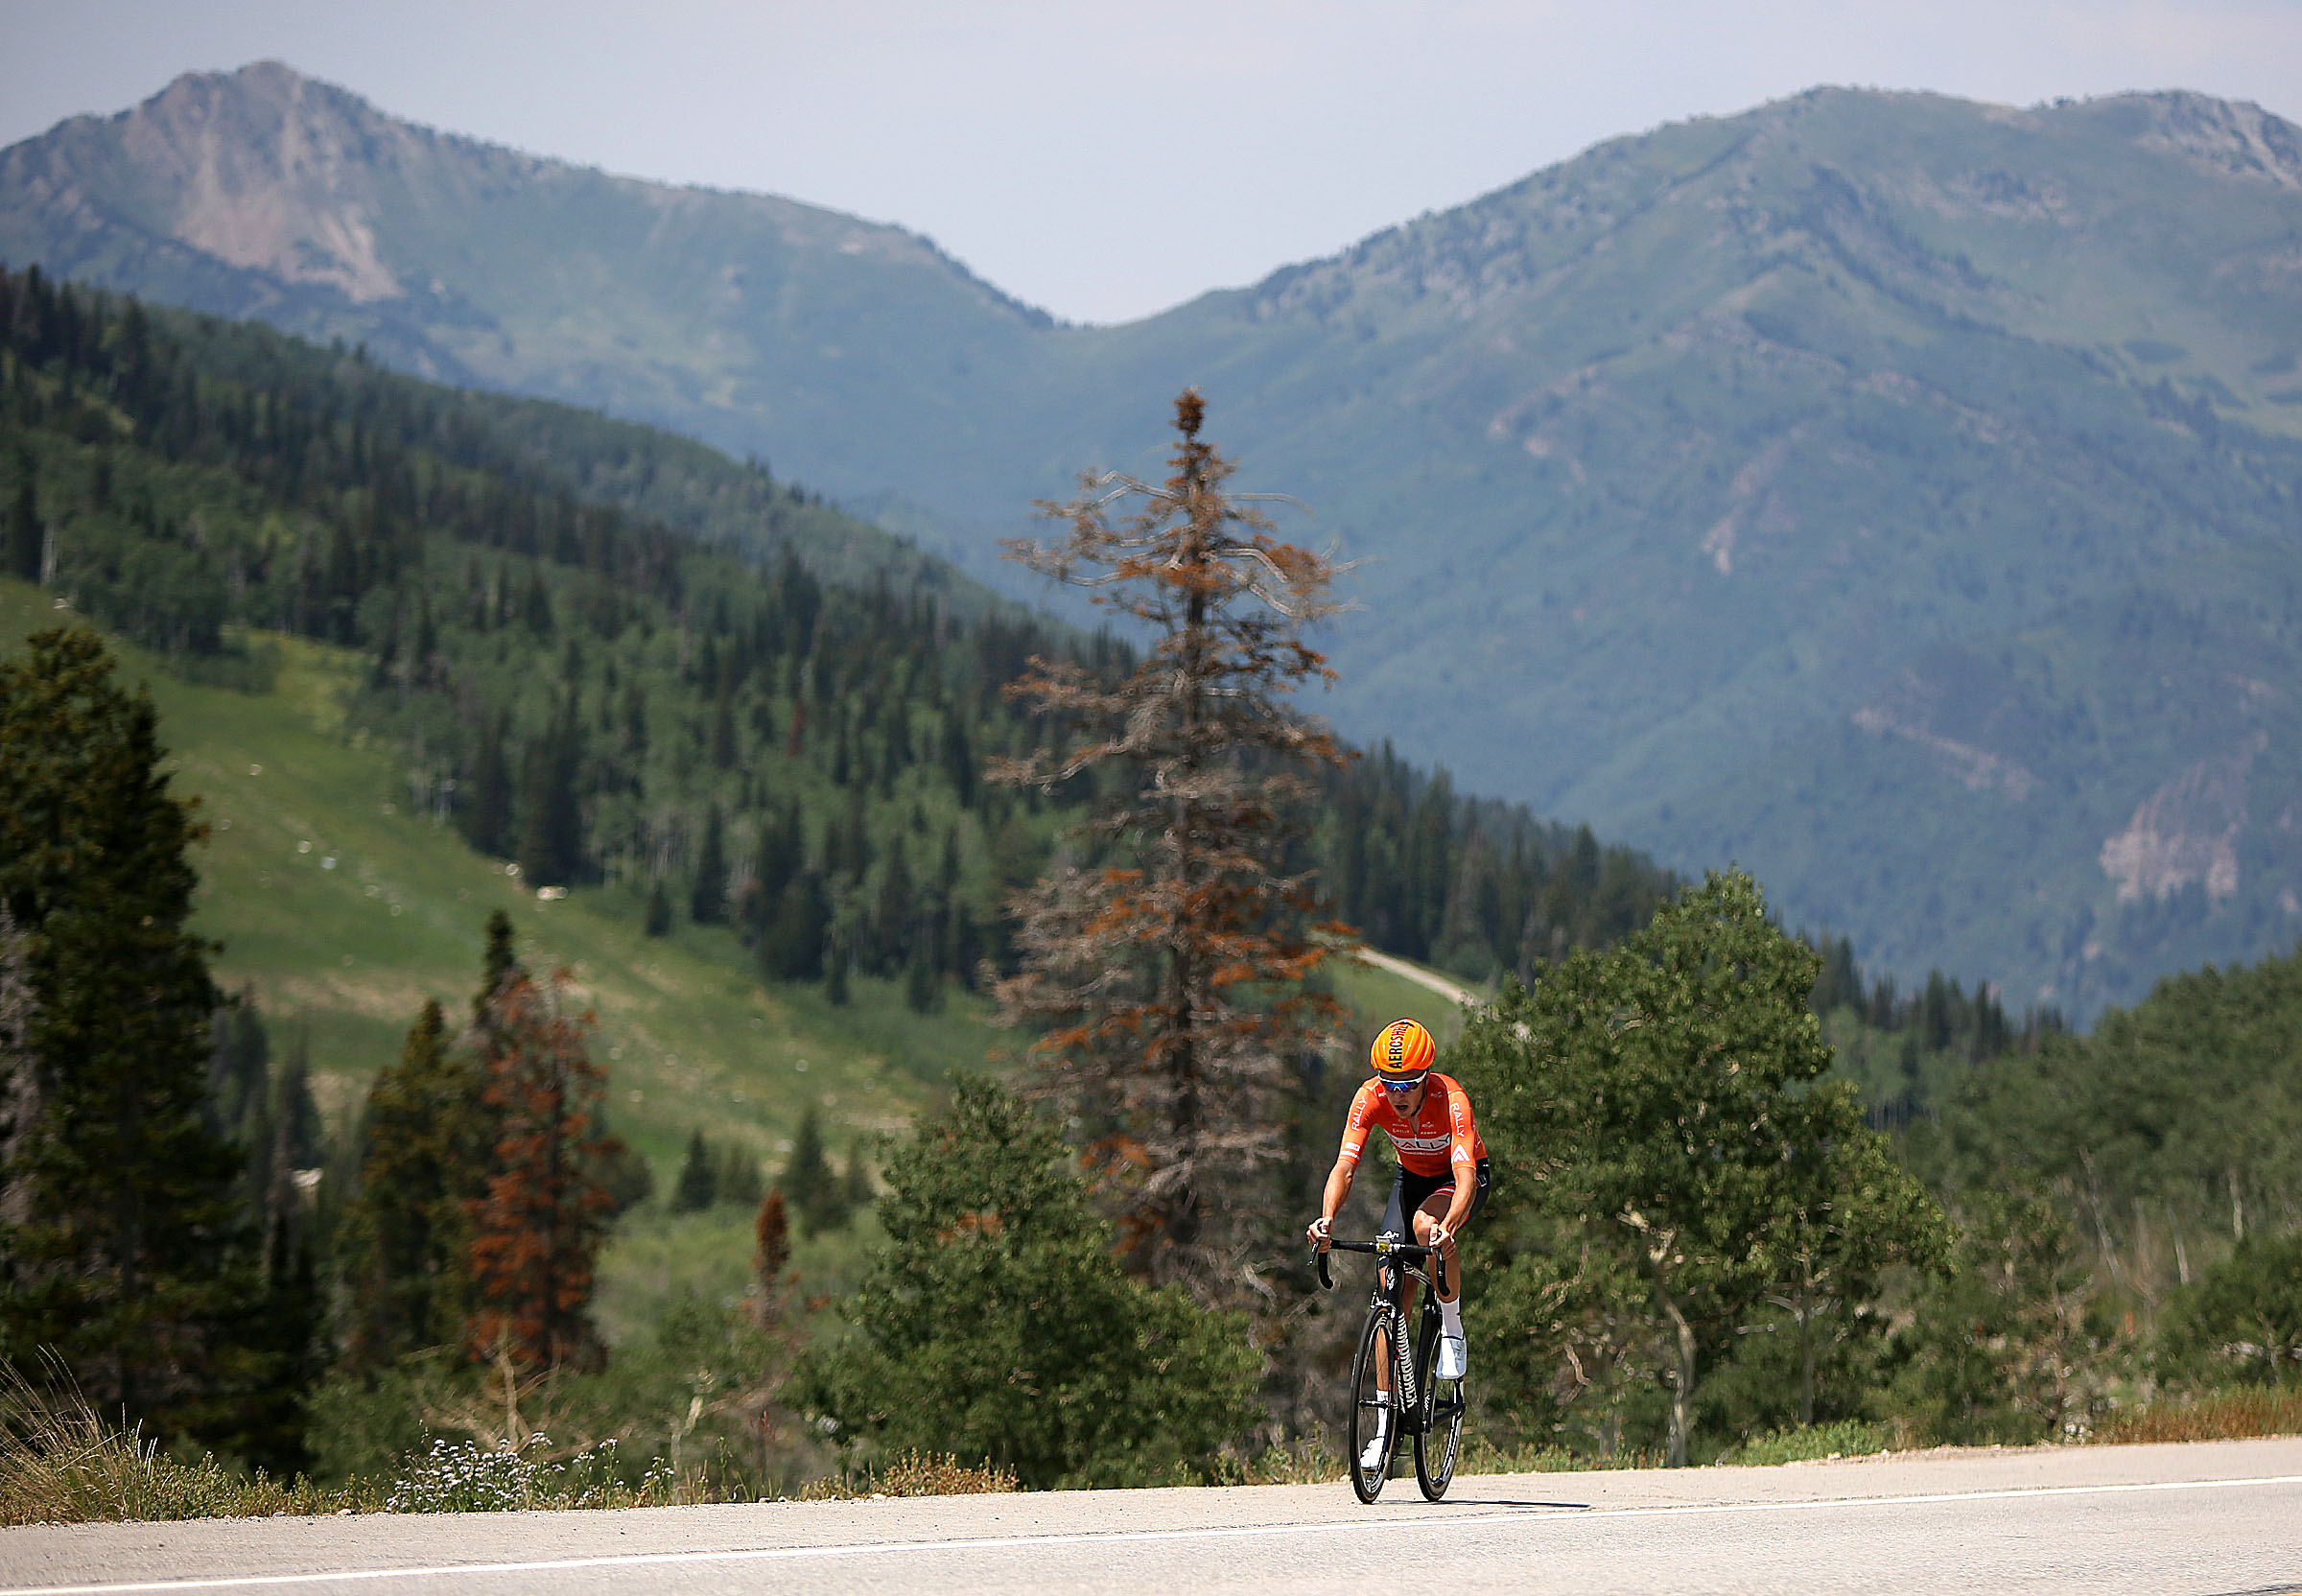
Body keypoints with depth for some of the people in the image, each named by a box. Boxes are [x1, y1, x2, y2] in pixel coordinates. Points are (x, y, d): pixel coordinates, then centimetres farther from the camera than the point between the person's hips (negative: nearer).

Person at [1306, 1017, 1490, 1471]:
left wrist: (1449, 1226, -64)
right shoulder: (1370, 1098, -25)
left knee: (1427, 1223, -39)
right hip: (1411, 1178, 4)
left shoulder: (1450, 1099, -34)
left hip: (1459, 1180, -4)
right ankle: (1385, 1428, -2)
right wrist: (1327, 1217, -50)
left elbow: (1466, 1173, -46)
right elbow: (1345, 1165, -31)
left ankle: (1452, 1329, -16)